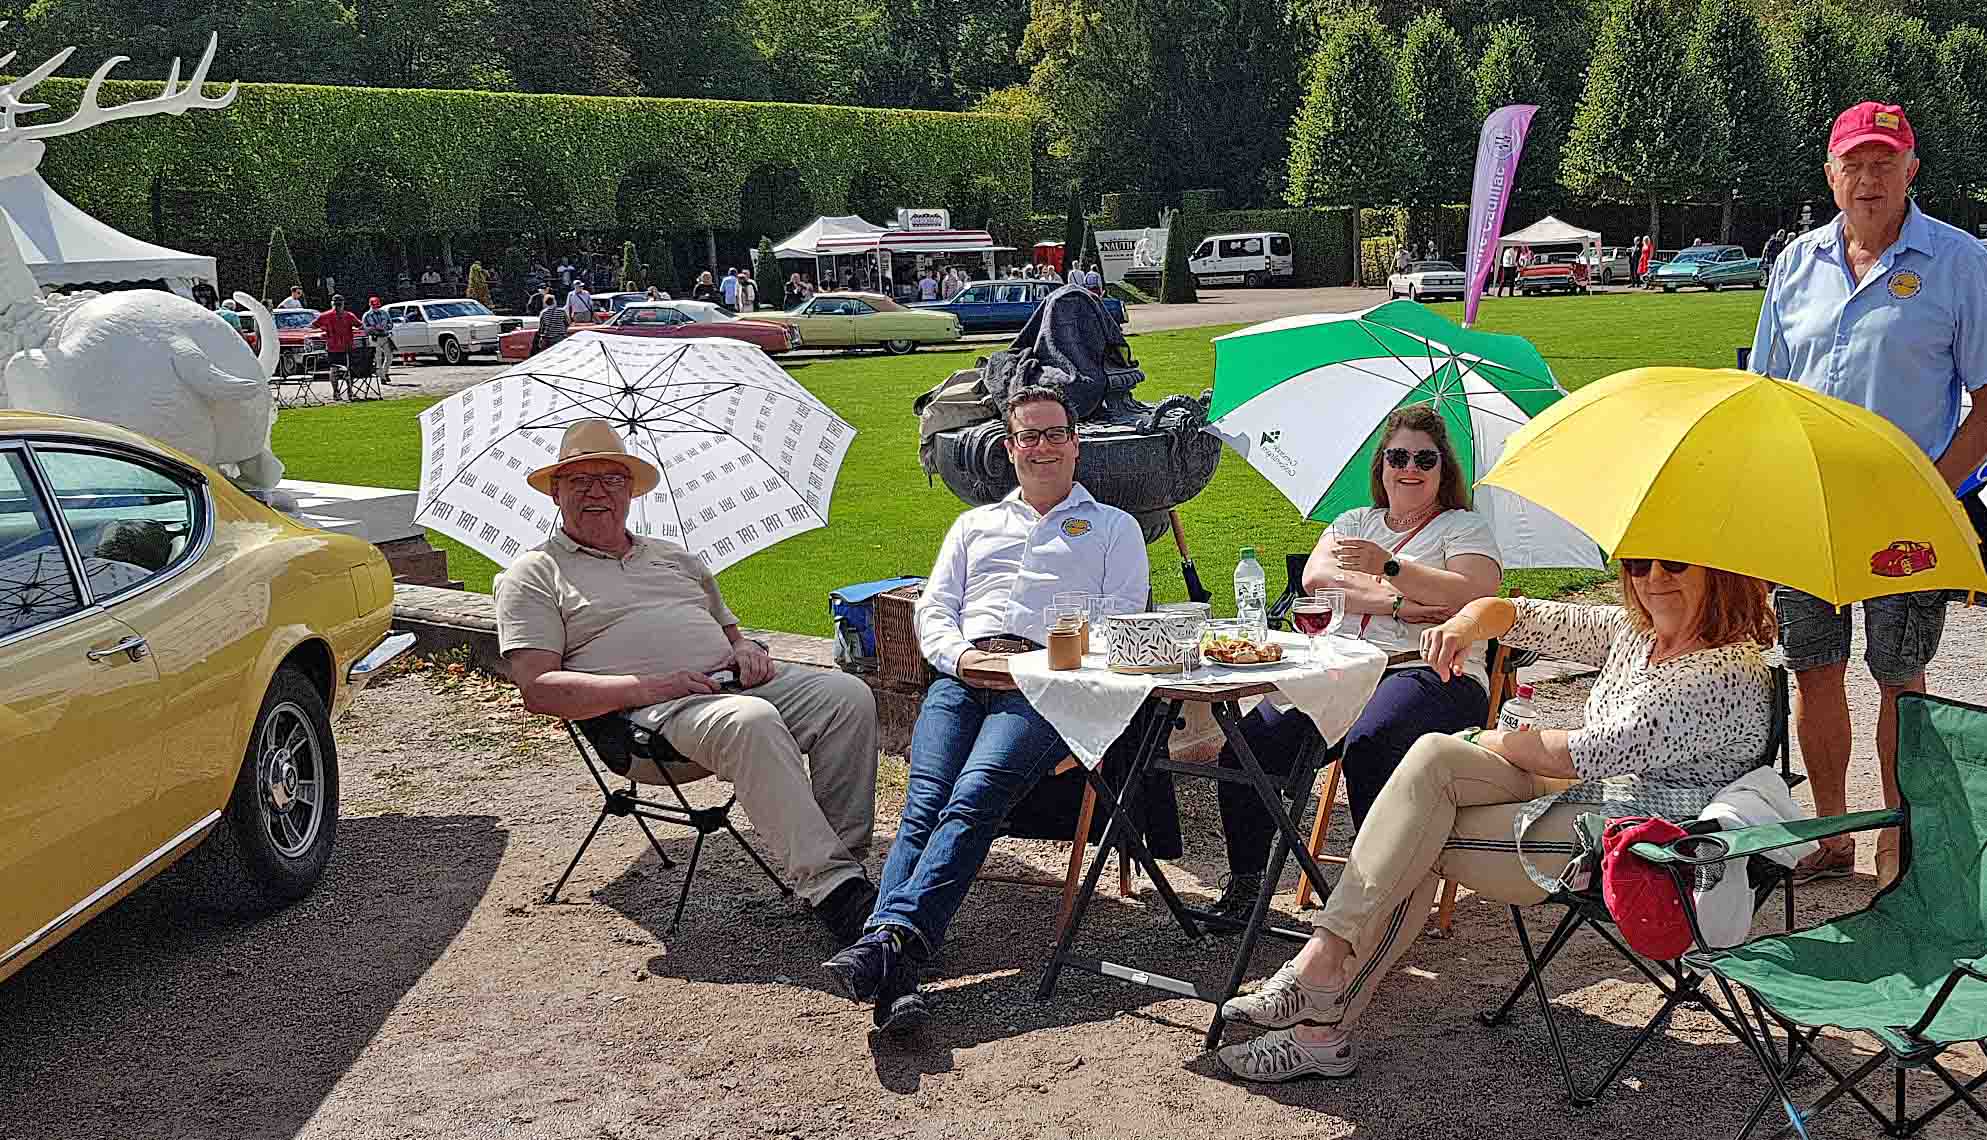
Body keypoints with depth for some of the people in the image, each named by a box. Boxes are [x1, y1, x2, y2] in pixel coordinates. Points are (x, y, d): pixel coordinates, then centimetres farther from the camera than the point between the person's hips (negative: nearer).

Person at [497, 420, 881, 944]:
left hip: (732, 682, 6)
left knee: (848, 695, -20)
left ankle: (845, 857, -20)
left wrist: (747, 648, 7)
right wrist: (646, 687, -16)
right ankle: (825, 882, -37)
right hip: (652, 714, -6)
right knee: (750, 722, -37)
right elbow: (539, 689, -3)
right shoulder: (534, 575, 10)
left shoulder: (674, 557, 29)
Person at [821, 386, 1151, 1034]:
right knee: (923, 806, -24)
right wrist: (960, 653, -1)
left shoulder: (1113, 527, 24)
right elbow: (933, 608, 23)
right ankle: (895, 979, -41)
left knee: (971, 800, -31)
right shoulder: (976, 524, 34)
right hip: (961, 676, 3)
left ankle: (890, 936, -47)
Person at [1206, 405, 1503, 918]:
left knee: (1367, 749, -38)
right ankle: (1244, 885, -10)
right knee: (1248, 742, -21)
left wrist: (1389, 566, -12)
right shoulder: (1354, 523, 27)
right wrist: (1394, 603, -7)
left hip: (1428, 671, -4)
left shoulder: (1465, 527, 15)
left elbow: (1473, 596, -6)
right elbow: (1315, 578, 6)